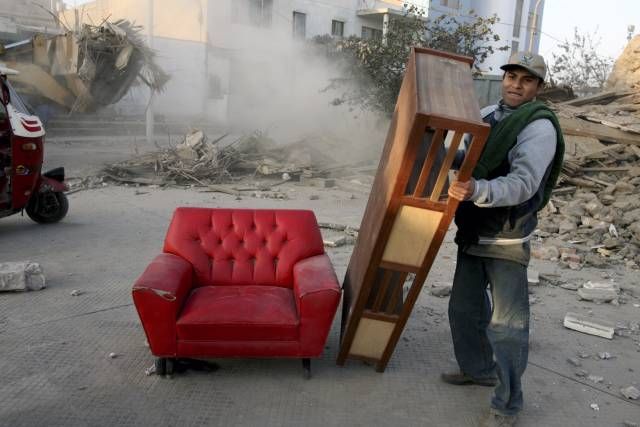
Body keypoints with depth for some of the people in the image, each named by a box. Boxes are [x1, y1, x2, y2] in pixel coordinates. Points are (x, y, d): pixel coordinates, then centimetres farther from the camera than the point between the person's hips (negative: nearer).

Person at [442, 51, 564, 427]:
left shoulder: (540, 126, -14)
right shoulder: (488, 114, 10)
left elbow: (523, 184, -27)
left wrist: (476, 191, -42)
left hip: (506, 240, -8)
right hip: (473, 232, 8)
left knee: (507, 323, -2)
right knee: (464, 308, 19)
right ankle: (478, 369, 39)